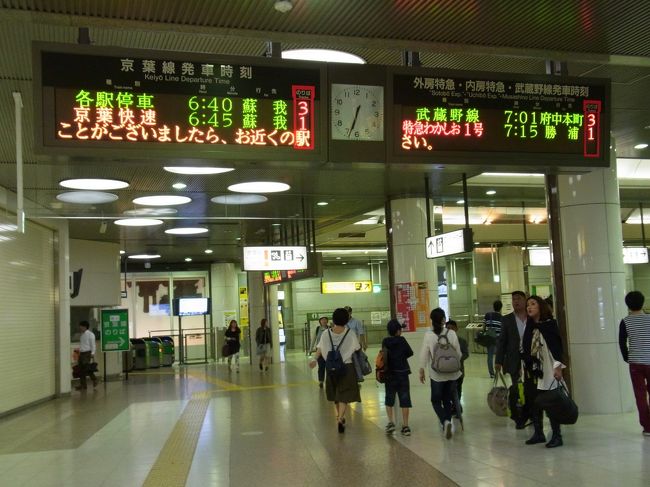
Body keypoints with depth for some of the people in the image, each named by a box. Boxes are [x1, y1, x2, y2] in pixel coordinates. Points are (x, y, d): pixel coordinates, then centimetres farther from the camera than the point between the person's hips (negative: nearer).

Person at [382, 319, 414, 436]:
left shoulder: (385, 342, -5)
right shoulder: (402, 340, -10)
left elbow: (385, 355, 2)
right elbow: (410, 353, -5)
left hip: (389, 375, 2)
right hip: (402, 373, -2)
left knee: (389, 398, 15)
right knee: (404, 399, 5)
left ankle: (391, 422, 2)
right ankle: (405, 426, 5)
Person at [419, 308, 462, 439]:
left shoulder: (428, 335, -12)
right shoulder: (451, 333, -6)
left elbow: (424, 355, -6)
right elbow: (458, 353, 1)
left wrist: (421, 371, 7)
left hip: (436, 374, -2)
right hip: (451, 373, 2)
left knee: (436, 400, 10)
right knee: (447, 399, 17)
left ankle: (445, 421, -12)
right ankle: (447, 424, 18)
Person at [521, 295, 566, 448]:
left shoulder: (550, 324, -6)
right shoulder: (529, 326, 10)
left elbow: (557, 345, -10)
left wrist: (558, 366, -16)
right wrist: (524, 367, 13)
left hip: (547, 370, -6)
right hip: (532, 370, 6)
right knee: (534, 402, 9)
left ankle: (557, 436, 6)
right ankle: (538, 433, 20)